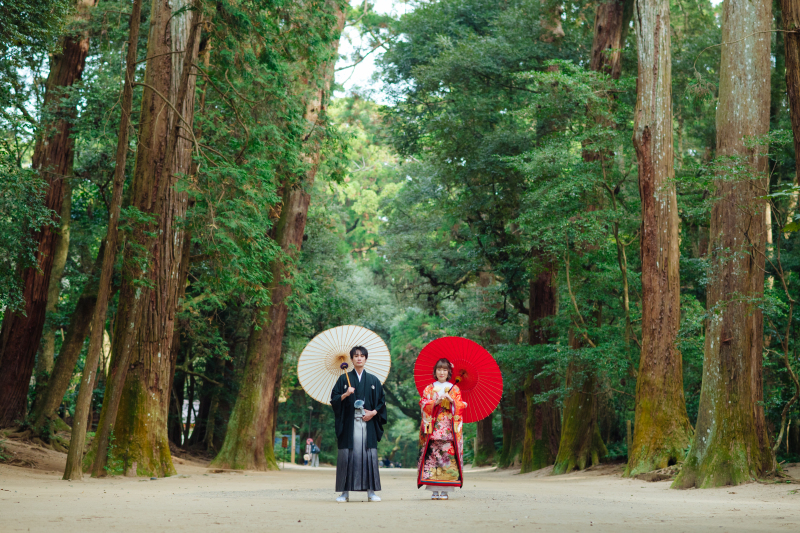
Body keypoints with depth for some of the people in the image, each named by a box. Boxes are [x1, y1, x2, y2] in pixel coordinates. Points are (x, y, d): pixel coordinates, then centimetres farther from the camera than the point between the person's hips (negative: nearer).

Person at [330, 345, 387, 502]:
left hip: (368, 423, 1)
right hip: (349, 423, -1)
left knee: (369, 455, -3)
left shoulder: (373, 380, 12)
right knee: (347, 454, -4)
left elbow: (381, 401, 12)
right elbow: (334, 399, 4)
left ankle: (371, 491, 1)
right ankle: (345, 492, 0)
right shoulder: (344, 379, 9)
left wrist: (373, 412, -5)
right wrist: (345, 395, -14)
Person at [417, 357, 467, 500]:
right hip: (433, 428, 0)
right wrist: (436, 402, -12)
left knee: (448, 456, -8)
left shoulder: (455, 389, 13)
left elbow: (461, 407, 6)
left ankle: (445, 490, -5)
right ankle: (434, 490, -5)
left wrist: (451, 400, -11)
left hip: (449, 428, 0)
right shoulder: (428, 389, 14)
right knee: (433, 455, -8)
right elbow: (423, 405, 2)